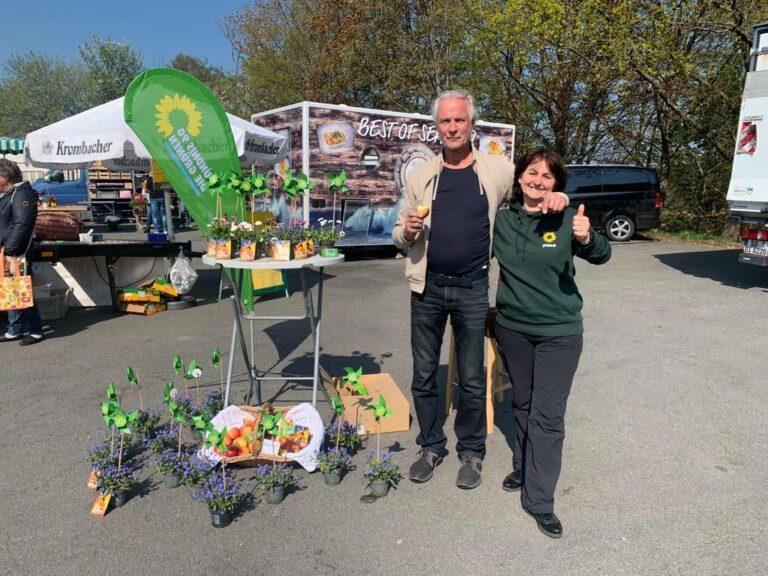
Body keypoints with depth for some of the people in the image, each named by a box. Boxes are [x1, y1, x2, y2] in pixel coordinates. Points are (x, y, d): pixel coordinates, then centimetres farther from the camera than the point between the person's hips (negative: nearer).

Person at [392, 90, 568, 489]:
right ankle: (431, 446, 31)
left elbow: (539, 190, 11)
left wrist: (557, 196, -12)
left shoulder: (498, 170, 0)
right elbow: (399, 234, 10)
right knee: (423, 375, 11)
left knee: (472, 380, 9)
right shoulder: (421, 176, 6)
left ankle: (471, 452, 30)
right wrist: (408, 231, -13)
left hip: (472, 290, -2)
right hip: (427, 288, 2)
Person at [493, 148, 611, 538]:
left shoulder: (566, 219, -8)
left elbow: (601, 256, -14)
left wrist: (586, 239, -36)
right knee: (522, 404, 19)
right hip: (511, 327, 3)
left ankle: (539, 500, 11)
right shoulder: (501, 219, -1)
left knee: (548, 415, 0)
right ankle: (523, 467, 39)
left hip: (559, 333, -3)